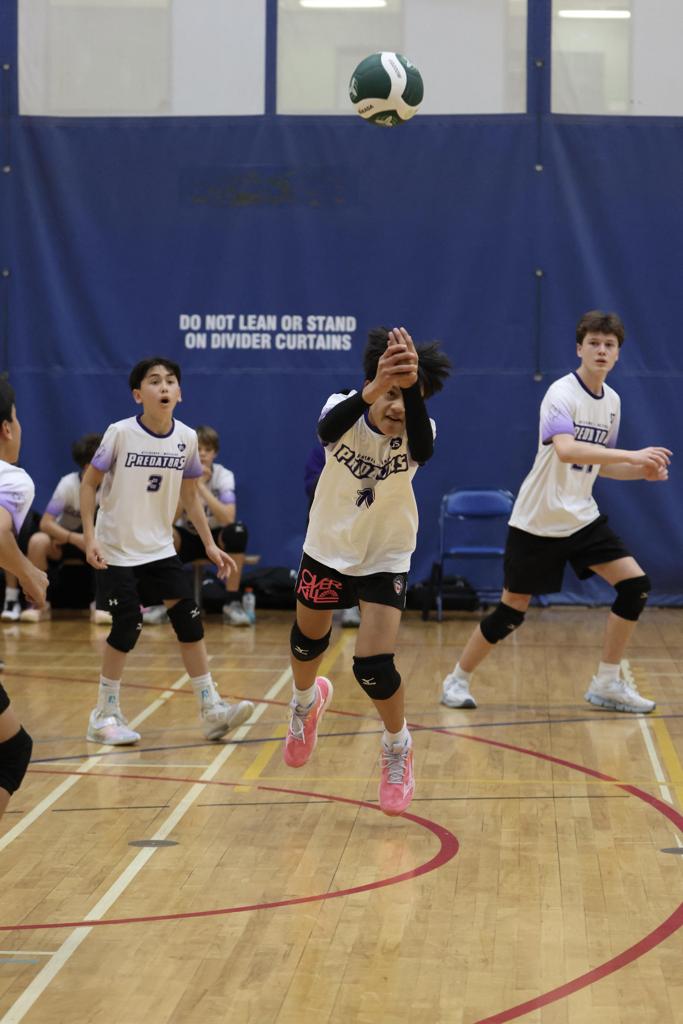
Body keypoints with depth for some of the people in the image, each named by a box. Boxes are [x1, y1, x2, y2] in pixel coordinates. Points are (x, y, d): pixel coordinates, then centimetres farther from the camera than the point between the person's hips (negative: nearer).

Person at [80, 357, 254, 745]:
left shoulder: (186, 438, -3)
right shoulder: (121, 434, -14)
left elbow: (190, 494, 10)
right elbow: (89, 483, -7)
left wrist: (210, 544, 6)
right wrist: (90, 536, -16)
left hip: (160, 549, 4)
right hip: (116, 551, -4)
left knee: (190, 620, -3)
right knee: (128, 627, -6)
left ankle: (211, 710, 3)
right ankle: (106, 714, 10)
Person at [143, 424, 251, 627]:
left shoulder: (223, 475, -16)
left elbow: (228, 519, -32)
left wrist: (201, 486, -35)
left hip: (216, 539, -1)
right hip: (188, 539, 1)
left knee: (237, 531, -34)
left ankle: (232, 603, -25)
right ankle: (161, 602, -20)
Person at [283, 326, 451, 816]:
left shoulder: (417, 430, -25)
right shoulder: (345, 411, -23)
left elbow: (422, 450, -50)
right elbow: (328, 430, -49)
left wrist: (412, 387, -67)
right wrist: (372, 390, -68)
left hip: (385, 560, -2)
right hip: (327, 549, 2)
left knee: (374, 665, -14)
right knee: (308, 640, 22)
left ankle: (398, 748, 15)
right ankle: (306, 699, 58)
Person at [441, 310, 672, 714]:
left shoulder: (612, 400, 6)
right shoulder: (562, 394, -18)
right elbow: (565, 450, -36)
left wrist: (642, 471, -1)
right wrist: (632, 455, -42)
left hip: (582, 518, 7)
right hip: (538, 522, -7)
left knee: (635, 585, -7)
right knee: (512, 611, -2)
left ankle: (607, 684, 4)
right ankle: (459, 678, 20)